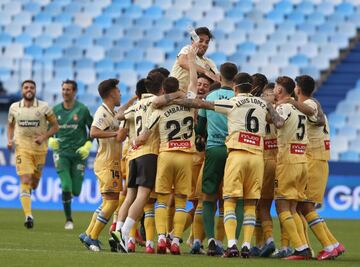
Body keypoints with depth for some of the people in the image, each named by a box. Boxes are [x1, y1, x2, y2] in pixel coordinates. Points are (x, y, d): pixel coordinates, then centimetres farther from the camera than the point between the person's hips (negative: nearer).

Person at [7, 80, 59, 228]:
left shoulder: (43, 107, -4)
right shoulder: (14, 108, 2)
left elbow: (55, 126, 2)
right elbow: (10, 125, 17)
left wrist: (44, 137, -14)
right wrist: (10, 140, 0)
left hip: (39, 148, 1)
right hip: (22, 147, -1)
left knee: (34, 184, 11)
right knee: (25, 181, -16)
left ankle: (29, 189, 50)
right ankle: (28, 216, -21)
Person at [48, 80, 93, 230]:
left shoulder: (82, 110, -3)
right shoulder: (56, 110, 5)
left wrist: (87, 146, -7)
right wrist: (51, 140, -3)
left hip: (78, 153, -1)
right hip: (61, 152, 1)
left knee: (76, 191, 0)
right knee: (66, 187, -14)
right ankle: (68, 220, -1)